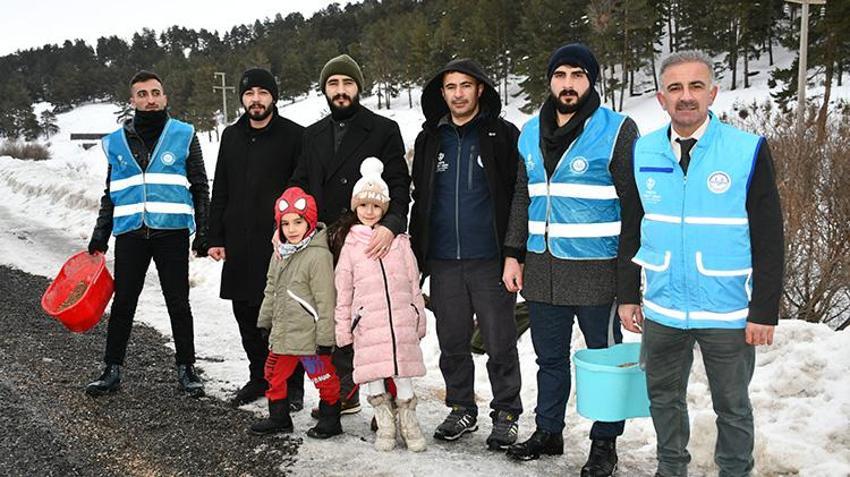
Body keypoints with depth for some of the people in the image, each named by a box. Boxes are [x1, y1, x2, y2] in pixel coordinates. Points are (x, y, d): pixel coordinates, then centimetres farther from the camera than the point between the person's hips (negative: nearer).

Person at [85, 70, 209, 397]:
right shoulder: (117, 142, 10)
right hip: (130, 234, 2)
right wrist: (100, 236, 11)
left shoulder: (183, 135, 3)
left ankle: (186, 368, 17)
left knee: (178, 305, 5)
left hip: (172, 232, -2)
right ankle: (112, 370, 18)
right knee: (122, 303, 7)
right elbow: (110, 194, 16)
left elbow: (200, 188, 4)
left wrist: (203, 234, -2)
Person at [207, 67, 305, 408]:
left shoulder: (293, 135, -2)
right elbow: (220, 191, 16)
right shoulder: (232, 136, 14)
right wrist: (216, 237, 10)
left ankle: (293, 386, 10)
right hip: (240, 245, 6)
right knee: (246, 315, 12)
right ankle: (259, 377, 27)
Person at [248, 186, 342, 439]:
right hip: (282, 333, 8)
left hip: (309, 335, -8)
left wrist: (325, 338, -18)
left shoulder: (319, 256, -18)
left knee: (323, 378, 4)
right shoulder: (280, 255, 8)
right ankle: (279, 418, 34)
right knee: (274, 374, 17)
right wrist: (265, 322, 21)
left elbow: (325, 301, -19)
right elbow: (271, 292, 20)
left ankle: (330, 419, 22)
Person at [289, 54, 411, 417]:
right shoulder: (313, 135, 16)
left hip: (372, 243, -5)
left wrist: (392, 224, -25)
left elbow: (399, 184, -7)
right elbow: (300, 185, 17)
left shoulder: (384, 130, 0)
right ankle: (343, 395, 25)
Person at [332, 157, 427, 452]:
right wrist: (343, 329, 3)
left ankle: (408, 422, 23)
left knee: (403, 372, 5)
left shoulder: (400, 241, 8)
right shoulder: (349, 245, 4)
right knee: (372, 376, 1)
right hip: (368, 325, -1)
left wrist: (419, 320, 12)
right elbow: (343, 291, 5)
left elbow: (414, 283, 12)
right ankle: (384, 425, 19)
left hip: (402, 322, 1)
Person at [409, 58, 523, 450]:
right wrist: (417, 252, 12)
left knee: (500, 343, 5)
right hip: (443, 261, 4)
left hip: (490, 259, -4)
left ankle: (506, 414, 20)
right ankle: (461, 409, 28)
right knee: (452, 343, 13)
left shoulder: (503, 135, -1)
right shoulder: (430, 139, 11)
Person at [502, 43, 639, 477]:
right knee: (550, 357, 17)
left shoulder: (617, 131, -7)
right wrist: (514, 255, 10)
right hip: (542, 268, 5)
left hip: (597, 270, -5)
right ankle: (548, 432, 32)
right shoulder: (531, 133, 10)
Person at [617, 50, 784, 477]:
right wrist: (628, 295, 7)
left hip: (728, 313, -3)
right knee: (664, 399, 18)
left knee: (732, 406, 12)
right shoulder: (643, 153, 1)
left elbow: (768, 240, -8)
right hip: (661, 310, 4)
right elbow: (631, 231, 9)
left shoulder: (748, 152, -9)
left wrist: (764, 311, -9)